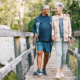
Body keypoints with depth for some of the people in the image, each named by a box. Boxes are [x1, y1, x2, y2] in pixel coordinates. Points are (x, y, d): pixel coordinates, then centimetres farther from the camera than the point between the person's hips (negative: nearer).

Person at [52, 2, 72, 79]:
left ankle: (61, 71, 18)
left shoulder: (67, 17, 6)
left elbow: (69, 28, 6)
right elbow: (53, 28, 8)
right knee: (58, 54, -16)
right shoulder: (53, 18, 6)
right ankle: (57, 73, -21)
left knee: (63, 54, 1)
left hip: (65, 38, 1)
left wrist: (69, 38, -5)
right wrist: (52, 35, -11)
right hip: (57, 38, -1)